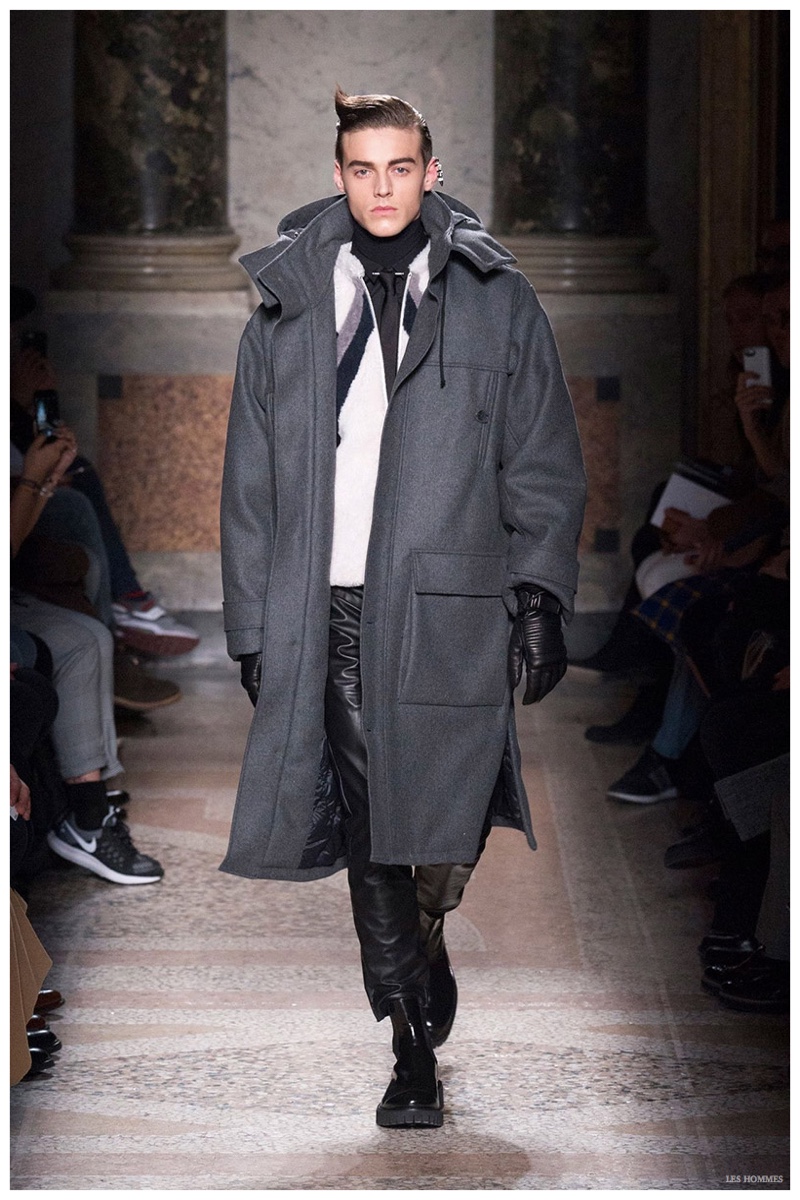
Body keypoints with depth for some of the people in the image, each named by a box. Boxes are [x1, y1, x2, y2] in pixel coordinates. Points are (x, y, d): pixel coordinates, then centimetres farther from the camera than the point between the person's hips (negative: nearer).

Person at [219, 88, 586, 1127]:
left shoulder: (496, 300, 8)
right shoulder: (285, 307, 11)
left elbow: (544, 464, 9)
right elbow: (250, 481, 12)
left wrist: (540, 594, -2)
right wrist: (253, 627, 7)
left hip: (450, 613, -1)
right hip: (329, 614, 1)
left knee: (441, 839, -3)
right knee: (368, 844, 0)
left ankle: (423, 955, 28)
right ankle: (415, 1049, 11)